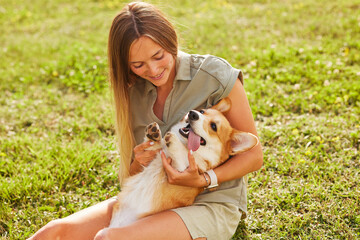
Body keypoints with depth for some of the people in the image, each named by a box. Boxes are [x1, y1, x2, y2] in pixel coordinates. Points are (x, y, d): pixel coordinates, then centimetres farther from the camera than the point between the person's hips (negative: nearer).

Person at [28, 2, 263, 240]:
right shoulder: (135, 91, 5)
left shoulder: (214, 74, -10)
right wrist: (138, 164, -12)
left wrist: (203, 180, -22)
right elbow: (129, 175, 13)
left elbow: (254, 156, -6)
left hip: (213, 204, -5)